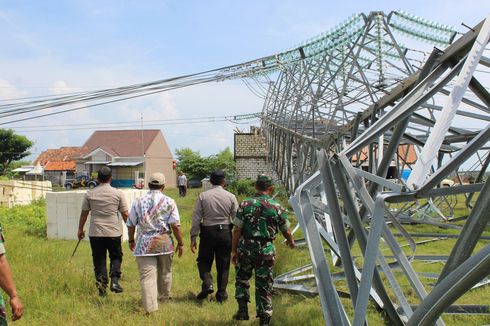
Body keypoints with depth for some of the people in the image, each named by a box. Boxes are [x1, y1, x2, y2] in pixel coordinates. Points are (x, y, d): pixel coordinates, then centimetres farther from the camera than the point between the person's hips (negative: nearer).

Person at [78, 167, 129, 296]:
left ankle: (102, 286, 5)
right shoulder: (118, 193, -3)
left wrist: (80, 229, 18)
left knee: (99, 260, 8)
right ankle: (114, 280, -3)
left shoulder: (90, 194, 0)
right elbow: (125, 214, 0)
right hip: (114, 232, -1)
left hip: (95, 233, 1)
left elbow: (84, 213, 6)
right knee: (116, 257, 16)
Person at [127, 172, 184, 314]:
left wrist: (131, 240, 22)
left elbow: (131, 224, 8)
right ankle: (164, 297, 38)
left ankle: (150, 307, -10)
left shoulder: (138, 202, 3)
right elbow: (176, 225, -5)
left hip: (144, 244, 0)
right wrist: (180, 243, 3)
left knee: (147, 276, -3)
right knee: (165, 272, 20)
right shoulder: (169, 202, -2)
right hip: (164, 242, 1)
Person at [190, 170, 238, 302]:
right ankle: (221, 294, 17)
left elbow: (196, 218, -5)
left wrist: (193, 238, 0)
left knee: (204, 261, 16)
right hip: (225, 233, 1)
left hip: (207, 232, -1)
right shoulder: (231, 197, -2)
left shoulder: (203, 196, -3)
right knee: (223, 264, 11)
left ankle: (207, 283, -7)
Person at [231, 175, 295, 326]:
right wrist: (291, 242, 29)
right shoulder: (277, 207, -1)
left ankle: (243, 310, 19)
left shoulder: (245, 204, -3)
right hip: (266, 251, 0)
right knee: (264, 285, 9)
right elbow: (286, 230, 8)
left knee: (242, 279, 21)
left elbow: (237, 230, -6)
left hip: (246, 248, 0)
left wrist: (234, 250, 1)